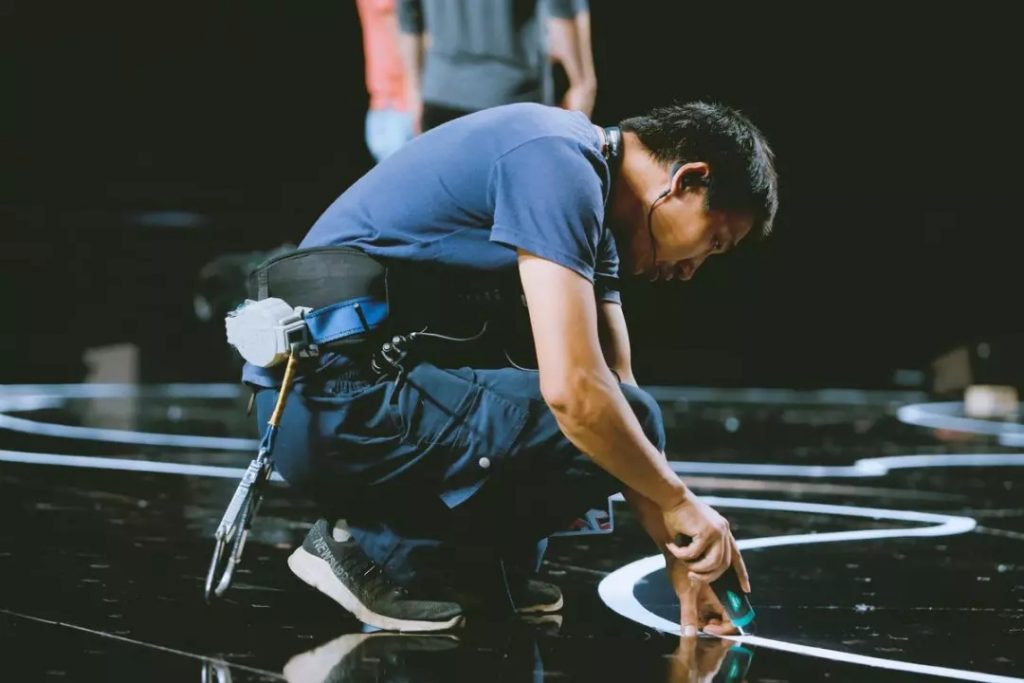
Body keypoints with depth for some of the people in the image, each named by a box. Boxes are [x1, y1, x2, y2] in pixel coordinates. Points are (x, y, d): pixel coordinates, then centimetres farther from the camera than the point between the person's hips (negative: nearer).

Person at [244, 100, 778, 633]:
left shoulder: (592, 207, 12)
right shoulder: (557, 164, -18)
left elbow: (617, 385, 15)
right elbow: (572, 390, -26)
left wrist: (680, 566, 12)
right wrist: (680, 503, -11)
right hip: (331, 406, -10)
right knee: (596, 427, -20)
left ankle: (475, 565, 9)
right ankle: (371, 552, -7)